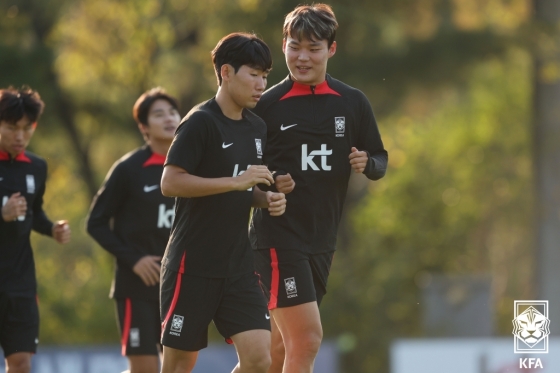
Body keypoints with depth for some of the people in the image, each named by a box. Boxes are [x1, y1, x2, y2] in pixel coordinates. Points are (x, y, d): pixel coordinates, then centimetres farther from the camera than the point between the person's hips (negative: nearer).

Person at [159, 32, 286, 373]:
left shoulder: (257, 128, 12)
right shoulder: (201, 123, -11)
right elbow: (170, 183, -19)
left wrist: (267, 199, 2)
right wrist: (236, 181, -22)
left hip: (239, 266, 6)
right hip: (192, 265, -6)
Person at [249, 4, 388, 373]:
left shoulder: (353, 103, 5)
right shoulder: (266, 106, -6)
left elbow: (380, 162, 13)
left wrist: (366, 163, -9)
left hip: (323, 241, 5)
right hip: (278, 236, -5)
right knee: (308, 338, -16)